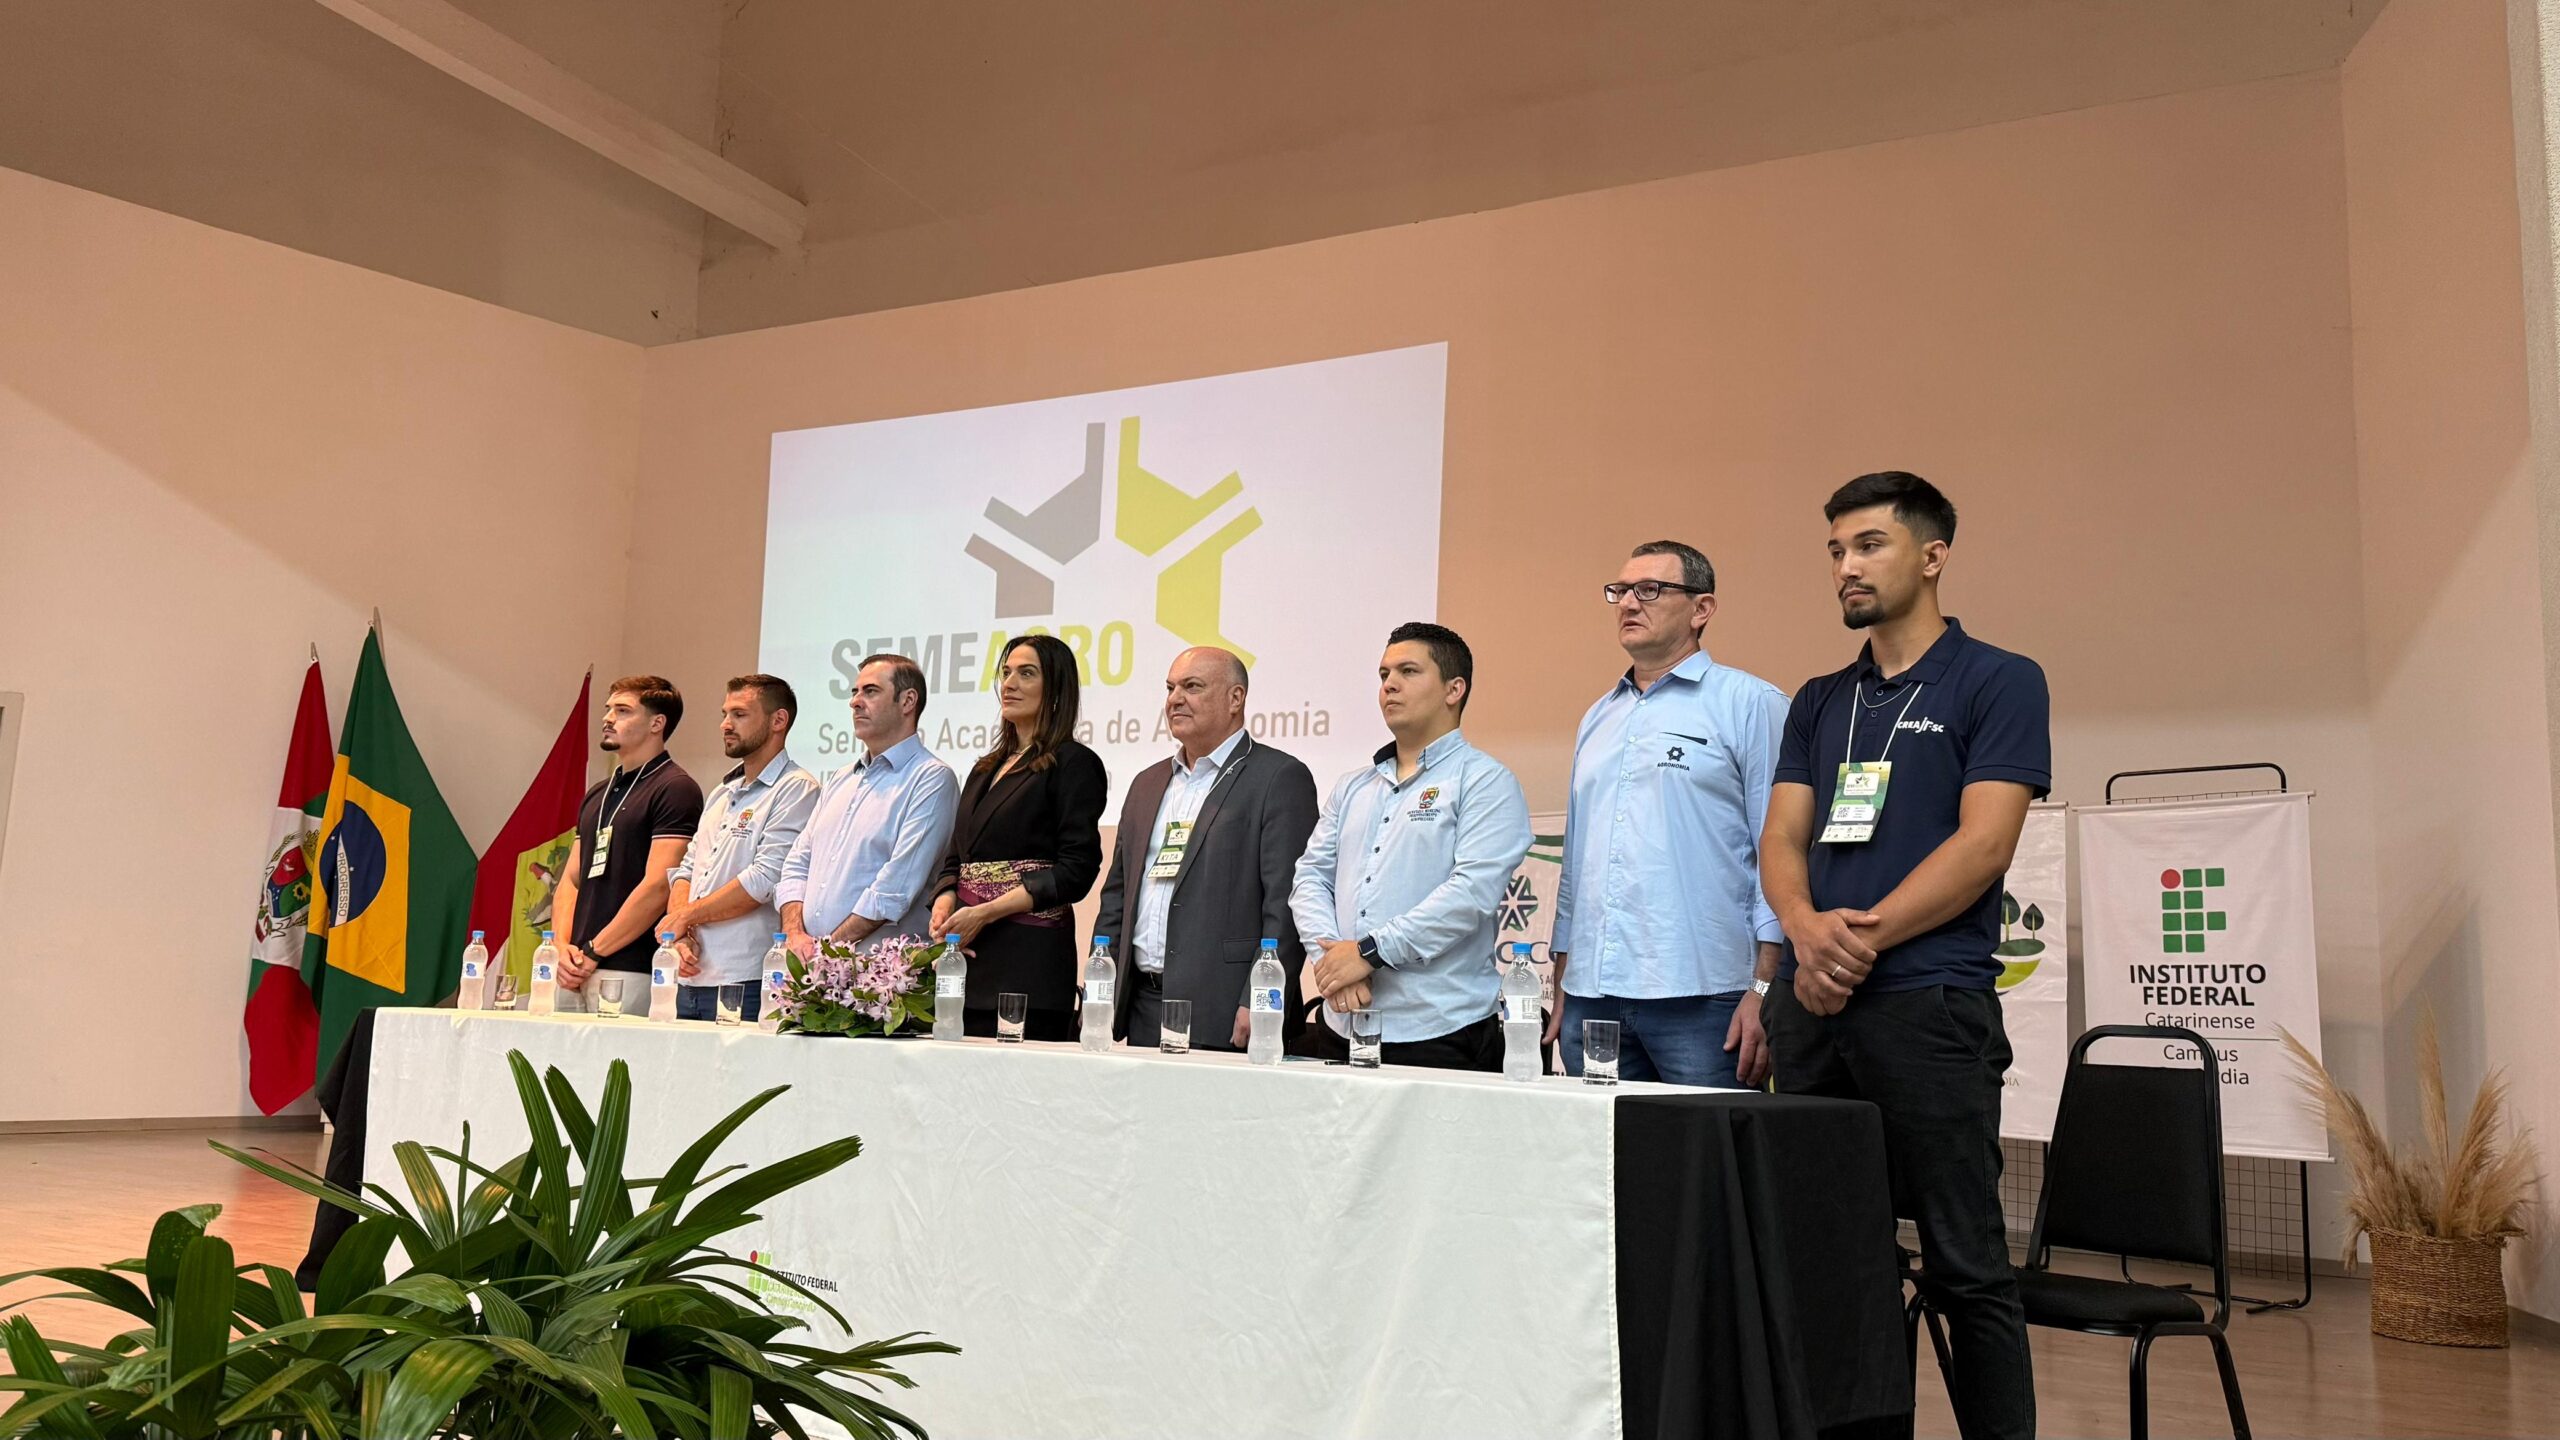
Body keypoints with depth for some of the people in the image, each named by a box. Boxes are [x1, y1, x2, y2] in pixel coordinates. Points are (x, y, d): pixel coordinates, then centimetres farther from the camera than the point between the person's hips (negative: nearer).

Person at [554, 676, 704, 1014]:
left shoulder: (675, 789, -6)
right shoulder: (596, 795, 19)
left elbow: (657, 887, -13)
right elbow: (571, 879, 17)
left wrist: (593, 951, -10)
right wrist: (562, 947, 1)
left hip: (631, 973, -7)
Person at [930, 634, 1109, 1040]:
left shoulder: (1074, 764, -2)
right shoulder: (987, 768, 20)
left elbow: (1077, 869, -10)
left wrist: (984, 913, -14)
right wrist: (945, 902, -2)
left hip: (1030, 956, -6)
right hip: (968, 952, 7)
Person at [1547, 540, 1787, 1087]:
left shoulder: (1750, 705, 0)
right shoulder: (1598, 718, 19)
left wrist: (1764, 990, -13)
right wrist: (1561, 989, 18)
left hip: (1701, 998, -6)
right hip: (1591, 996, 6)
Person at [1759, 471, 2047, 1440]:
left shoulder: (1998, 683, 0)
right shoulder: (1818, 702, 17)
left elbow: (1983, 844, -10)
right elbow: (1782, 840, 9)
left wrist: (1866, 935, -15)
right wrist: (1809, 930, -12)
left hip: (1929, 1005, -5)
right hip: (1810, 1005, 6)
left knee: (1967, 1266, -1)